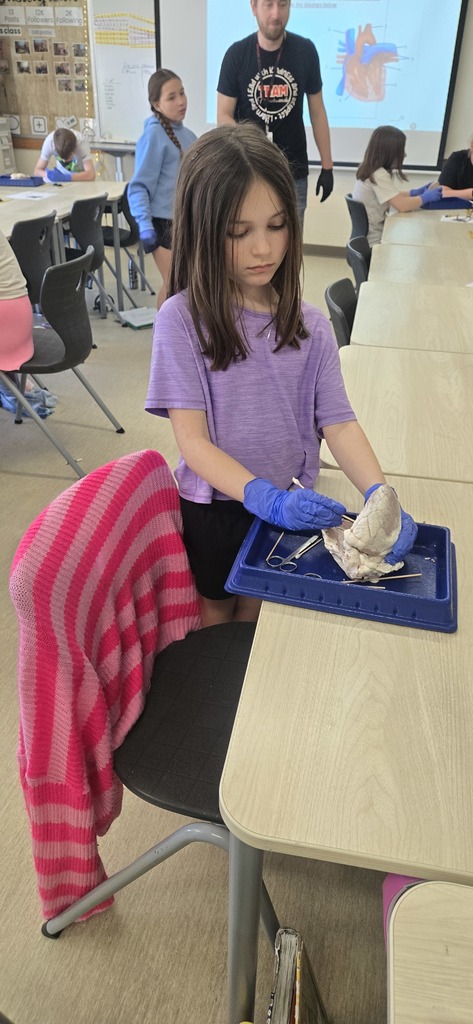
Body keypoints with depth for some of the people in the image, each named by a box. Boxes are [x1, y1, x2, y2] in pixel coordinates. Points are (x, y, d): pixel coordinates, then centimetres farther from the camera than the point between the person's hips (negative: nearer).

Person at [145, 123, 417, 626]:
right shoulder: (181, 319, -19)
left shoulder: (310, 324, -8)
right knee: (215, 613, 22)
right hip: (214, 505, -2)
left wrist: (381, 495, -27)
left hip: (287, 504, 3)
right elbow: (193, 441, -21)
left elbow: (338, 422, -10)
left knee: (256, 610, 24)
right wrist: (267, 497, -34)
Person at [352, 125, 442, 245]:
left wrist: (414, 193, 7)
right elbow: (402, 206, -25)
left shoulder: (370, 169, 6)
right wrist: (425, 197, -9)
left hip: (374, 232, 9)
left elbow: (393, 196, 19)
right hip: (375, 241, -8)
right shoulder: (378, 175, -21)